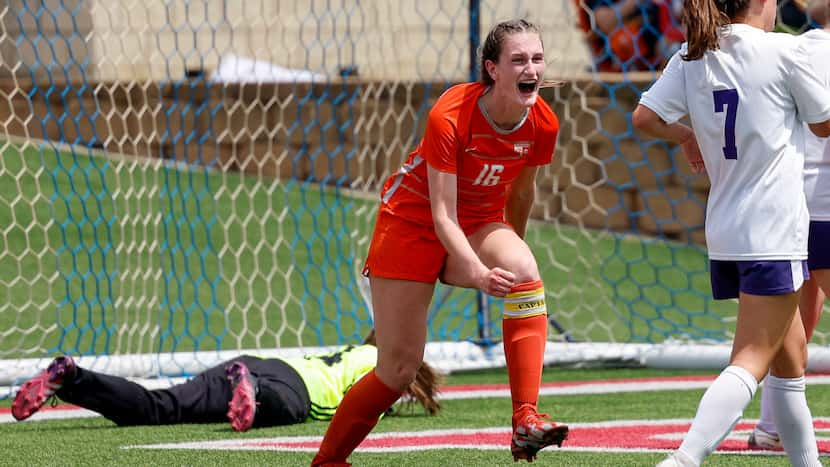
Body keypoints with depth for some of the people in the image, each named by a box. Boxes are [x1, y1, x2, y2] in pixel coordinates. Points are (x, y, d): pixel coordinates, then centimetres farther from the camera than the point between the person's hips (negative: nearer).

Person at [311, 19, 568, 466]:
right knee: (398, 369, -4)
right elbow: (442, 216, -30)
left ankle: (526, 421, -36)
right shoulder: (450, 116, -29)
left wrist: (510, 250, 22)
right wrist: (480, 273, -46)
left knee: (524, 272, -31)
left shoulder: (543, 124, -14)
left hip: (480, 223, 4)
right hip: (412, 222, -4)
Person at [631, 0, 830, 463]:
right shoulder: (784, 50, -9)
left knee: (790, 352, 20)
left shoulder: (693, 56, 5)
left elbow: (645, 117, -1)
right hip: (774, 233, -7)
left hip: (723, 231, 7)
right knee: (751, 363, -12)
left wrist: (688, 136, 18)